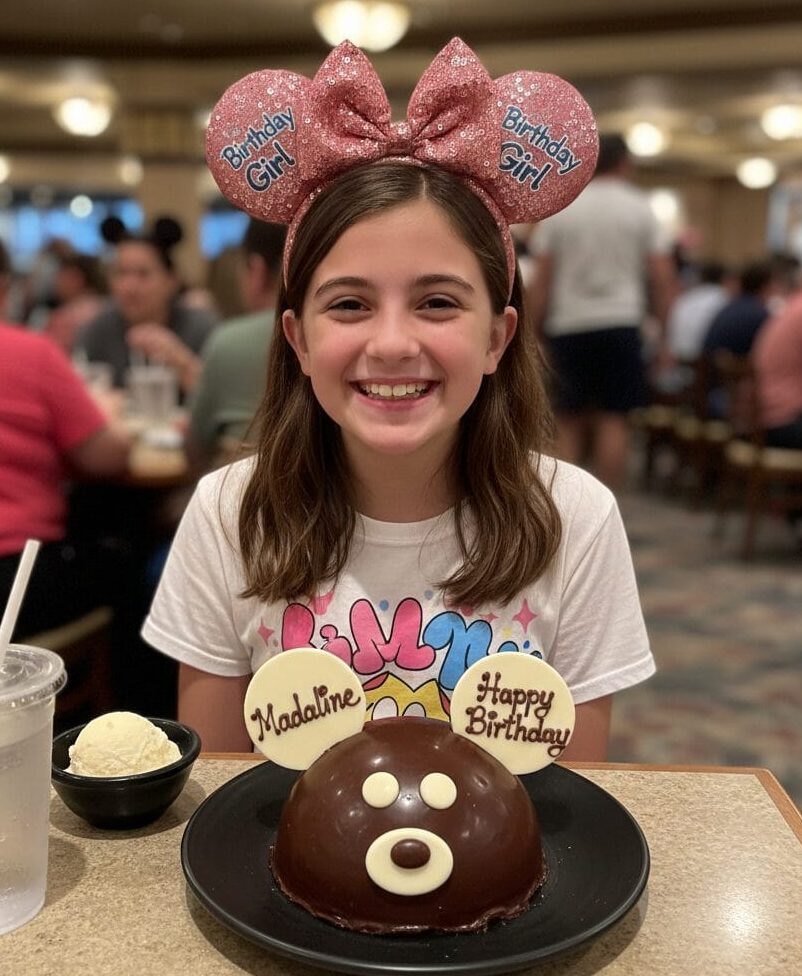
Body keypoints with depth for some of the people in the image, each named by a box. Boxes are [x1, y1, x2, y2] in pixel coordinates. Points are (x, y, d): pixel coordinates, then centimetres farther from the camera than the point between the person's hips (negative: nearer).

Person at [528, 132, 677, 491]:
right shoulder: (640, 208, 5)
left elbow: (542, 280, 1)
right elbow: (663, 278, 0)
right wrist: (664, 338, 5)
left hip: (568, 326, 1)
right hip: (620, 323, -1)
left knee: (569, 422, 9)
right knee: (614, 420, 1)